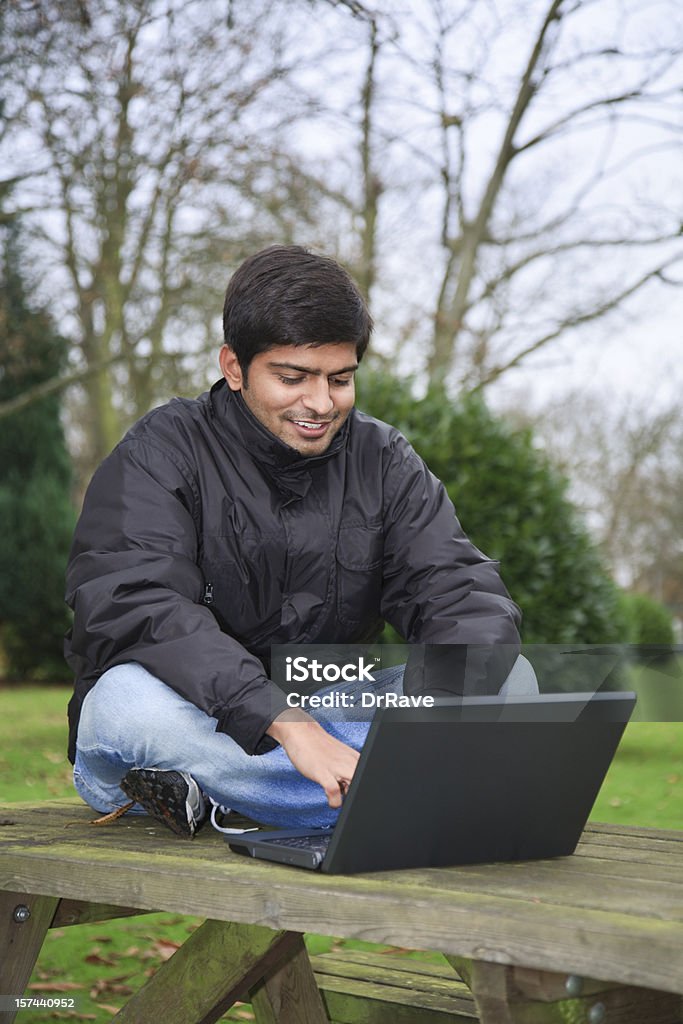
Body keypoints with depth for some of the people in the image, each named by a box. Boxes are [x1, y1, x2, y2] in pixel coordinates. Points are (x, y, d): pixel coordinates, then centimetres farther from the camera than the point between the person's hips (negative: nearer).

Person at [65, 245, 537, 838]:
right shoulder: (161, 455, -9)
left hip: (326, 722, 4)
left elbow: (462, 593, -8)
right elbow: (135, 609, -25)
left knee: (509, 678, -17)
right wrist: (286, 722, -38)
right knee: (128, 700, -36)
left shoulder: (384, 462, 3)